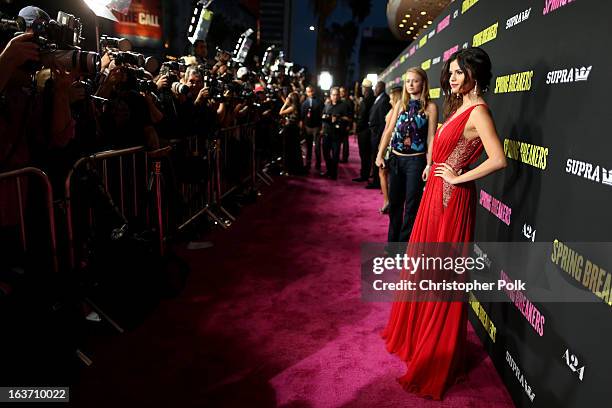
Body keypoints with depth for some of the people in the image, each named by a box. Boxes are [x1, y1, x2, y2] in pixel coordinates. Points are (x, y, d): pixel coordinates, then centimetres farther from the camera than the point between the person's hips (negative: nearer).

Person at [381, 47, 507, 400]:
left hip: (452, 199, -9)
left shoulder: (478, 111, -16)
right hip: (436, 195, 9)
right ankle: (416, 333, 38)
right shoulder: (459, 107, 13)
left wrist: (458, 178, -18)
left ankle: (439, 355, 21)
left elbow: (499, 159, -28)